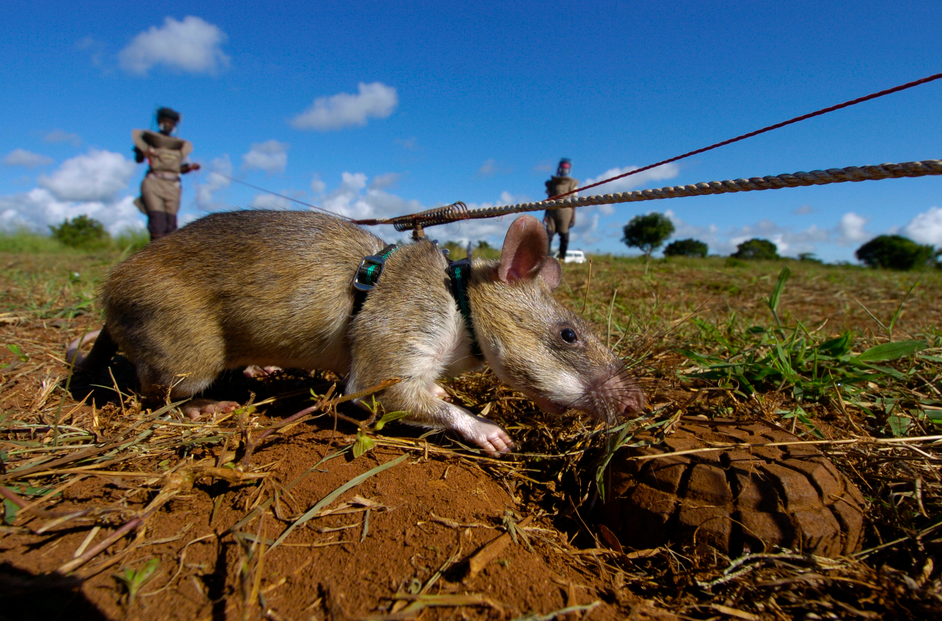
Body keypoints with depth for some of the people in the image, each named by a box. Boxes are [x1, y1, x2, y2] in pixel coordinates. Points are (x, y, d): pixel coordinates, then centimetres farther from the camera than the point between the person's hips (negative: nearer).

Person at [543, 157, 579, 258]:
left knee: (564, 235, -1)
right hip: (552, 212, 1)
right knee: (548, 233, -2)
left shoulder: (572, 184, 7)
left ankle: (562, 257, -1)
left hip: (565, 213, -1)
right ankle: (546, 256, -2)